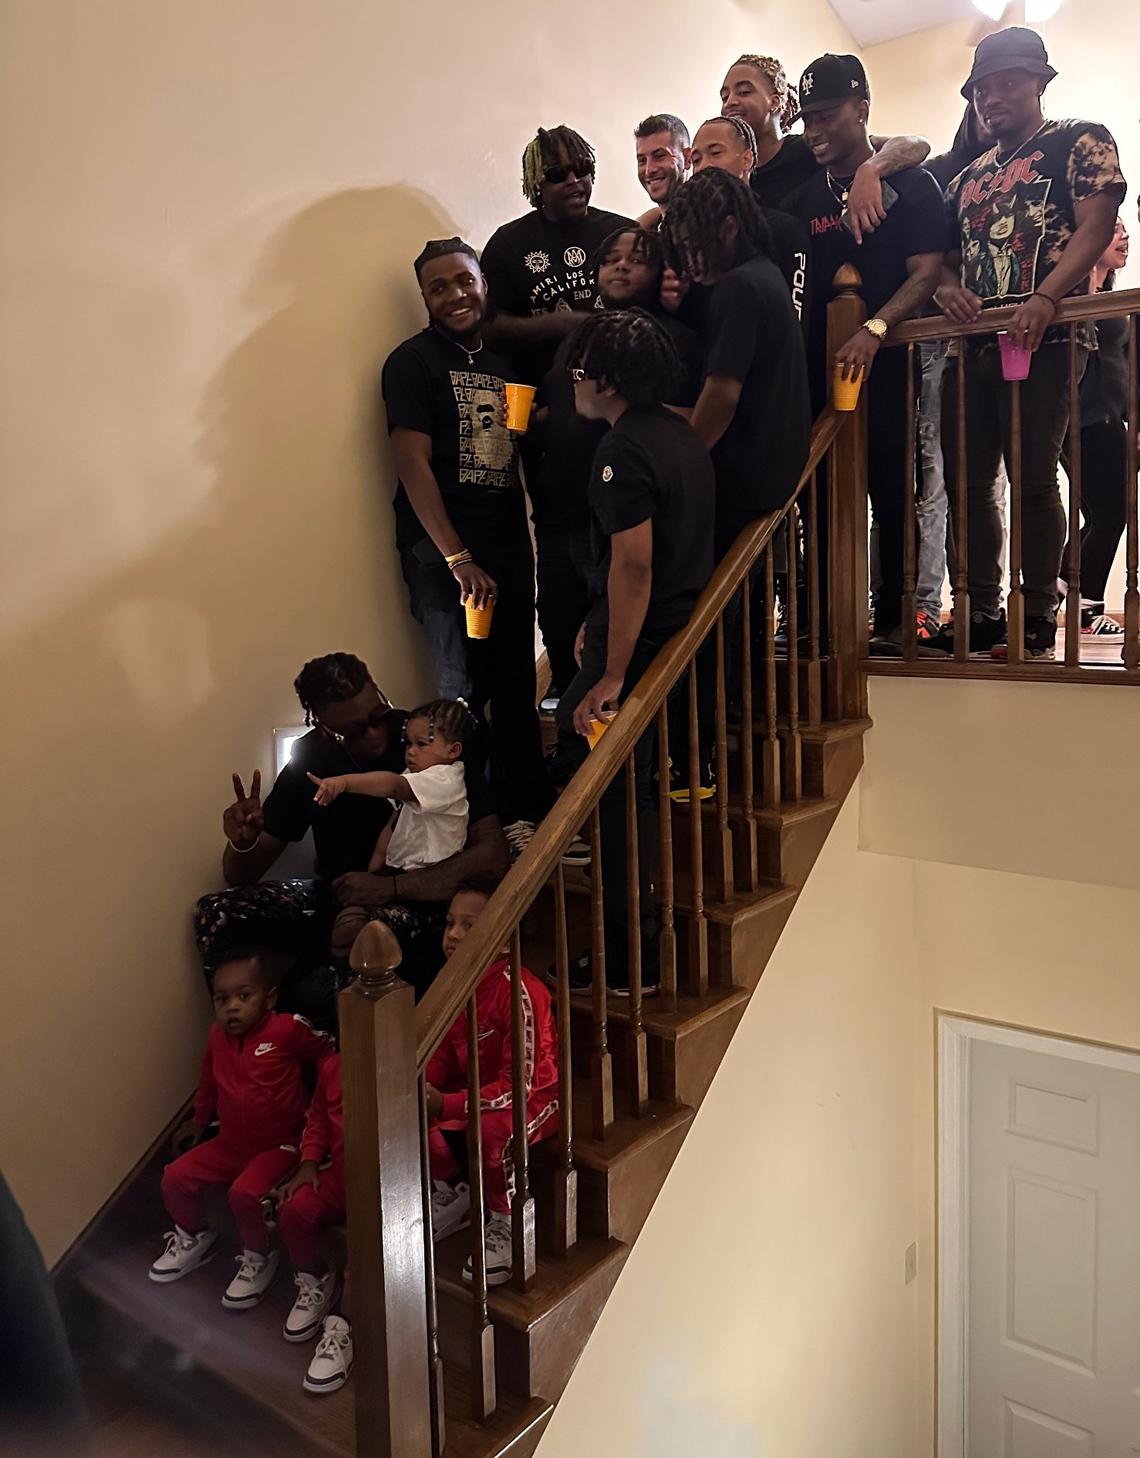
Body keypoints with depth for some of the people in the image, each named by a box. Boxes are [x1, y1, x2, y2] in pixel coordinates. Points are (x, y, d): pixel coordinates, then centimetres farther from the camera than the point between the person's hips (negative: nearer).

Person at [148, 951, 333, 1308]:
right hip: (230, 1143, 6)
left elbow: (328, 1055, -7)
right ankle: (194, 1238, 25)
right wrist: (199, 1120, 30)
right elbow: (209, 1080, 17)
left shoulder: (289, 1029, -20)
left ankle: (259, 1259, 2)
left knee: (245, 1192, -27)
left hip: (279, 1143, -6)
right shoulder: (217, 1035, -1)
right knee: (176, 1177, -4)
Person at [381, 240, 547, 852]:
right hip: (442, 549, -6)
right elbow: (414, 465, -11)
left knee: (517, 686, 7)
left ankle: (524, 814, 16)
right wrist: (458, 559, -16)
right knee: (466, 690, -6)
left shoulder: (504, 358, 16)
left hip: (508, 542, 6)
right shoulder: (413, 361, -3)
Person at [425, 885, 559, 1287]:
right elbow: (441, 1057, 4)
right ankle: (453, 1191, 13)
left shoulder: (519, 991, -28)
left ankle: (506, 1222, -8)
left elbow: (519, 1085, -29)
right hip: (474, 1089, 7)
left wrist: (446, 1105, -38)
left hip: (535, 1097, -7)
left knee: (490, 1129, -36)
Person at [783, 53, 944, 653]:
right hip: (818, 363, 4)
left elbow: (926, 273, -8)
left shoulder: (910, 185, 1)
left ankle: (891, 621, 8)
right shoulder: (805, 194, 14)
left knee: (890, 493, -1)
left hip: (886, 360, -4)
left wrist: (874, 331, -24)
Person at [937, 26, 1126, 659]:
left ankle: (1038, 618, 1)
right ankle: (982, 615, 9)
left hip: (1046, 338, -6)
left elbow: (1095, 227, -6)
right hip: (974, 342, 6)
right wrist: (949, 288, -3)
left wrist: (1043, 300, -23)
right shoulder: (967, 178, 23)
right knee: (968, 478, 1)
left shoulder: (1080, 141, 7)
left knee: (1033, 478, -9)